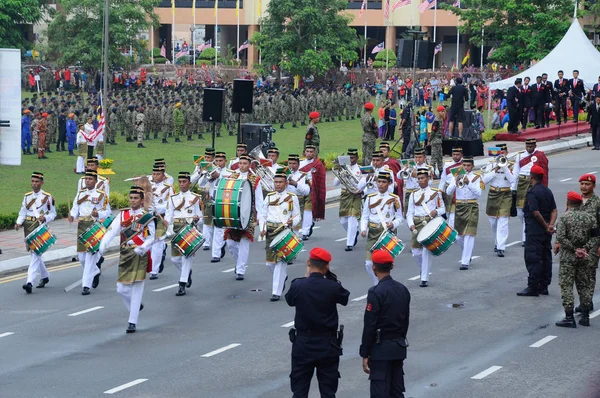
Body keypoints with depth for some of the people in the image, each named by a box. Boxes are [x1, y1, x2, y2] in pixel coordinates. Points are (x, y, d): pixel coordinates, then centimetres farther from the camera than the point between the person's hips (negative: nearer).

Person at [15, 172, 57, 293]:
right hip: (28, 227, 6)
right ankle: (45, 276, 34)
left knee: (35, 254, -14)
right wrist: (18, 223, -4)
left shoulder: (47, 197, -2)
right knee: (34, 253, 14)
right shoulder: (27, 196, 11)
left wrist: (45, 218, -17)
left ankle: (30, 282, -22)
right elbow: (22, 212, 12)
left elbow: (53, 214, 2)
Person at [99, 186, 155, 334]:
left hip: (140, 255, -4)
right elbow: (112, 230, -5)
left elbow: (151, 238, -3)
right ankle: (136, 306, 32)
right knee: (122, 289, 4)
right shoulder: (123, 214, 7)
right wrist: (104, 243, -24)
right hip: (125, 255, 4)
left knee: (137, 288, -5)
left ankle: (132, 322, -2)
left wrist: (143, 248, -23)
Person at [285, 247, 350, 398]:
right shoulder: (333, 288, -14)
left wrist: (306, 277, 12)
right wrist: (330, 276, 6)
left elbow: (289, 299, 8)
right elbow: (346, 297, 7)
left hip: (303, 344, 0)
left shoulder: (298, 286, -13)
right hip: (328, 345, 0)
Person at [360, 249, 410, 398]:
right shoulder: (403, 289, 6)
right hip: (399, 347, 7)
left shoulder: (376, 292, -17)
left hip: (381, 350, -7)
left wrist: (365, 355, -12)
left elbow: (369, 326, -17)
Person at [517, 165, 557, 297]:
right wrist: (550, 225, -5)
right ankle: (544, 286, 16)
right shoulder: (548, 191, 10)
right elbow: (554, 210, 6)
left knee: (533, 258, -5)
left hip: (534, 230, -8)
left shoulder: (532, 193, -15)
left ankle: (533, 287, -5)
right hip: (546, 231, 8)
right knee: (546, 258, 11)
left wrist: (546, 226, -11)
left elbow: (535, 212, -22)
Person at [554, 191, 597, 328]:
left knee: (566, 286, -1)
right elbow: (595, 237, 1)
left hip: (568, 257, -5)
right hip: (585, 259, 5)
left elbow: (560, 238, -18)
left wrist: (574, 249, -11)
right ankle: (585, 316, 17)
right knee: (584, 286, 14)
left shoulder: (565, 217, -10)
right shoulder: (590, 218, 4)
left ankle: (569, 318, -6)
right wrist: (585, 249, -6)